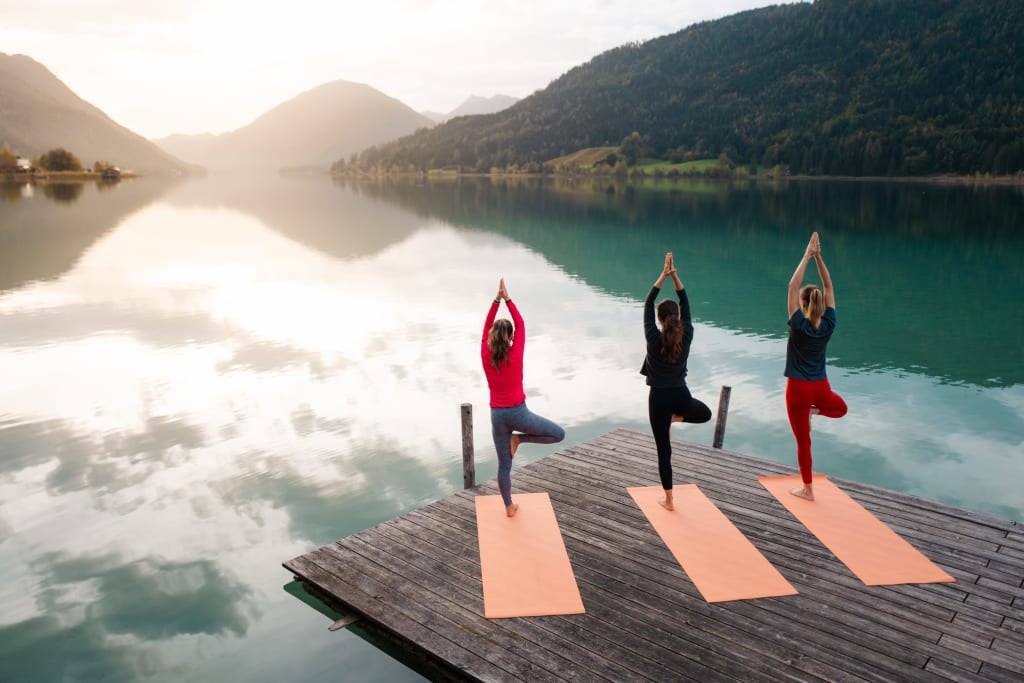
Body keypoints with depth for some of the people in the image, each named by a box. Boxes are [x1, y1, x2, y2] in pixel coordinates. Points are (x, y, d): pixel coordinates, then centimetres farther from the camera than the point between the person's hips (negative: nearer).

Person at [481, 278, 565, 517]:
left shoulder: (486, 356, -7)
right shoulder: (515, 355, -13)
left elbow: (486, 328, 4)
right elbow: (521, 325, -4)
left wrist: (497, 299, -1)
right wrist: (507, 298, -3)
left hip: (497, 416, 4)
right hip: (518, 413, -4)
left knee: (504, 465, 16)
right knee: (558, 434, 13)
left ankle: (509, 506, 26)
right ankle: (518, 439, 7)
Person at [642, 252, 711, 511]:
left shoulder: (654, 338, -12)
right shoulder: (686, 336, -6)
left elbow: (647, 304, -4)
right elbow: (686, 304, 2)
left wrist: (663, 275, -2)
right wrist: (675, 276, -4)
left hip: (659, 398, -2)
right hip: (681, 395, 2)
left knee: (664, 450, 6)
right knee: (705, 413, 38)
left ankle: (668, 500, 11)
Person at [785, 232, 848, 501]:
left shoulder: (798, 325, -16)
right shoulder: (829, 325, -7)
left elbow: (793, 286, -13)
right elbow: (829, 286, 0)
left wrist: (807, 256, -9)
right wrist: (818, 257, -3)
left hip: (799, 388, -3)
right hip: (821, 387, 3)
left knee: (803, 442, 9)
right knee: (841, 407, 39)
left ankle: (807, 489, 18)